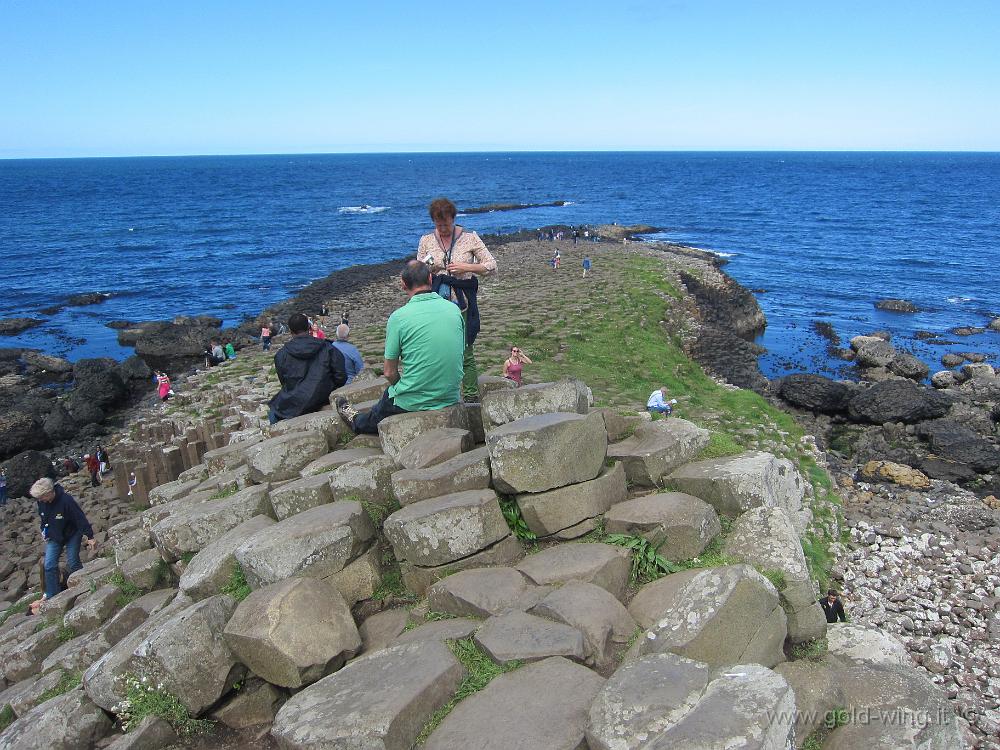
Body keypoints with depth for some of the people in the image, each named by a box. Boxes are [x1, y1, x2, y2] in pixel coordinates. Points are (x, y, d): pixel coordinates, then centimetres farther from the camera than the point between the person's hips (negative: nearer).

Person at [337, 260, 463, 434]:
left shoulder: (399, 317, -15)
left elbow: (389, 373, -10)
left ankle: (356, 422, 57)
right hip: (451, 398, 4)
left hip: (413, 402, -4)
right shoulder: (454, 310, -2)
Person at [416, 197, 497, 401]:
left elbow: (492, 265, -1)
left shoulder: (469, 237, 0)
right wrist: (428, 270, -11)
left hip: (462, 305, -3)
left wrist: (467, 267, -15)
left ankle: (471, 398, 6)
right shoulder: (426, 240, 9)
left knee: (465, 354, -3)